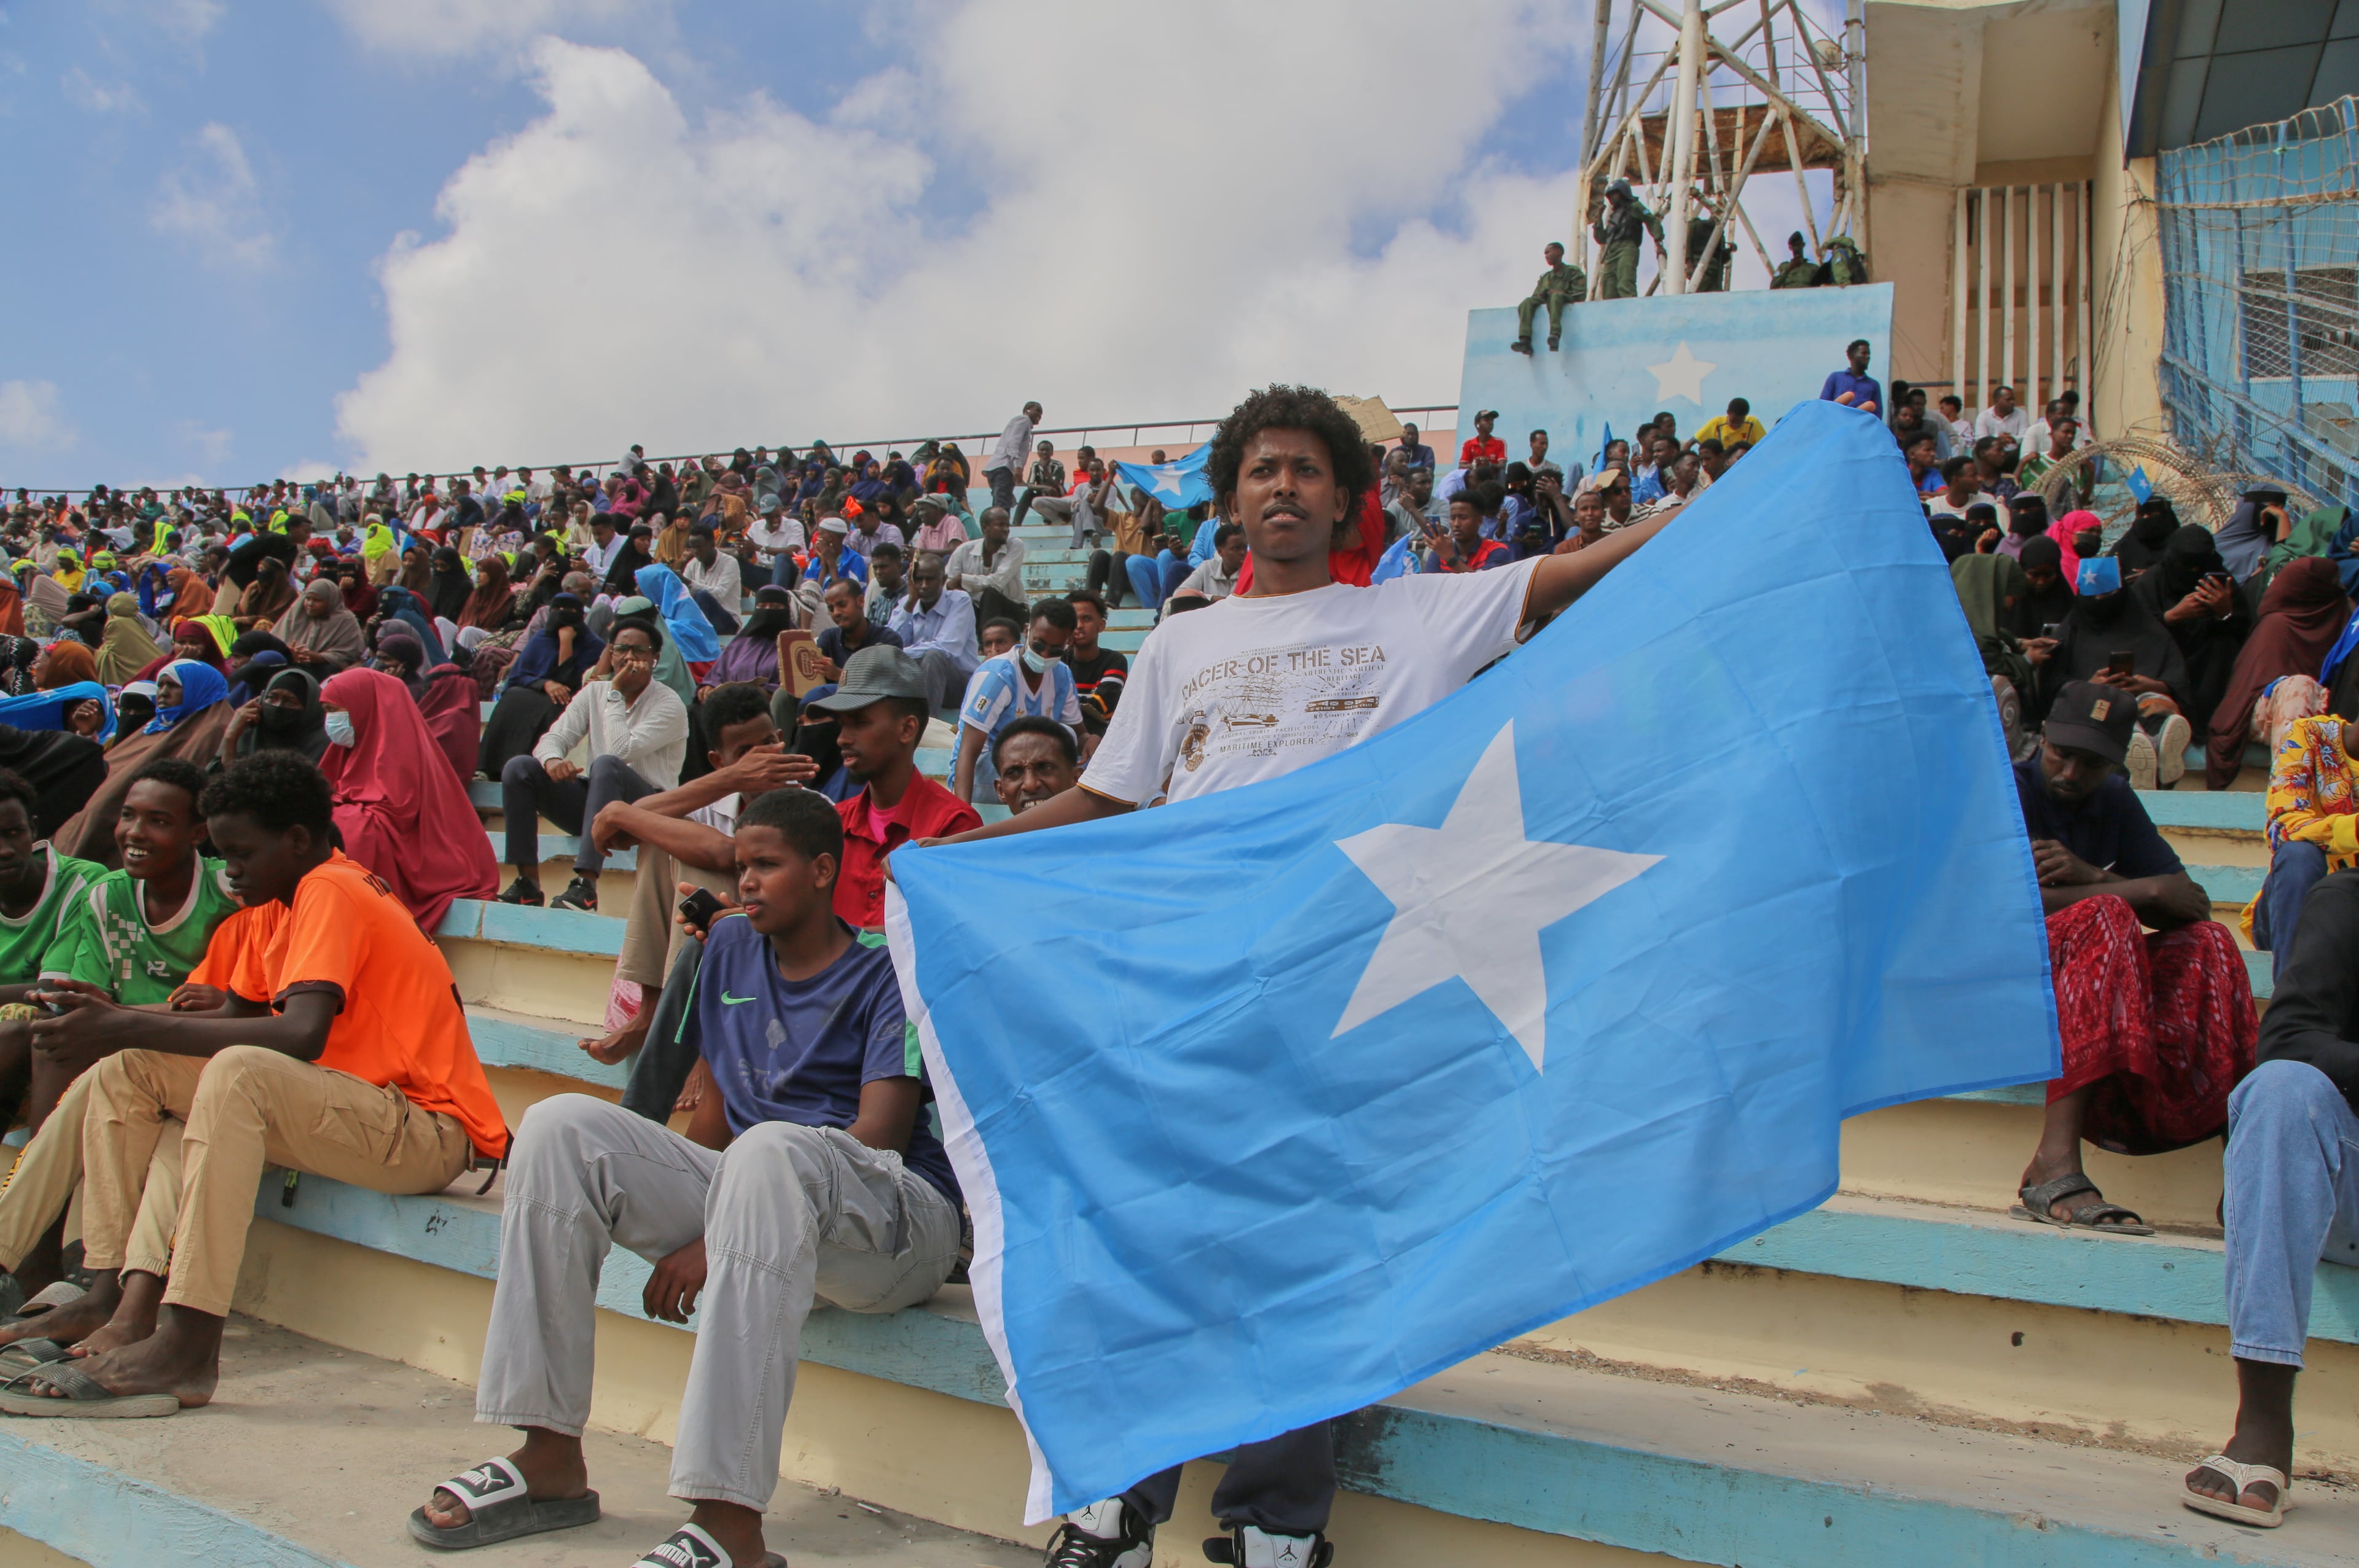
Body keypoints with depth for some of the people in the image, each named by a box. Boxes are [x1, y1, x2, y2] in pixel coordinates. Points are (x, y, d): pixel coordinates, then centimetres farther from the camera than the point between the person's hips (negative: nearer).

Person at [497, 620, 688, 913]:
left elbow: (621, 751, -21)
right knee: (519, 767, -14)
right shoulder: (595, 692, 10)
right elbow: (552, 738, 1)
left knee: (606, 765, -37)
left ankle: (586, 885, -44)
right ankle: (528, 883, -18)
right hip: (594, 800, 6)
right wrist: (552, 759, -23)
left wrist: (616, 694, -14)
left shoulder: (670, 706, -8)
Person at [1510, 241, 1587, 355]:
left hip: (1567, 305, -5)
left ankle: (1555, 334, -58)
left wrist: (1562, 293, -9)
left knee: (1556, 296, -36)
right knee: (1528, 302, -22)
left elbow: (1580, 295, -2)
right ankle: (1525, 341, -43)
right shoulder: (1544, 278, 24)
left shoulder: (1573, 272, 9)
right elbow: (1536, 297, 16)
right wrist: (1542, 296, -6)